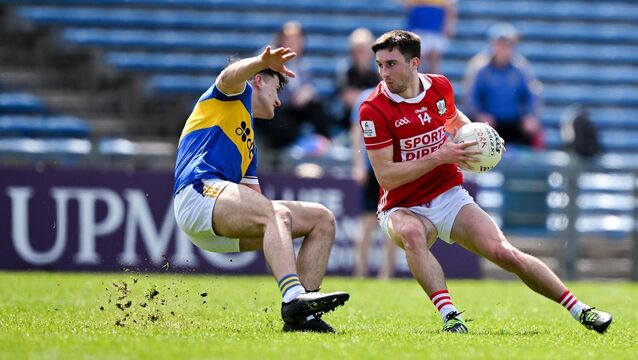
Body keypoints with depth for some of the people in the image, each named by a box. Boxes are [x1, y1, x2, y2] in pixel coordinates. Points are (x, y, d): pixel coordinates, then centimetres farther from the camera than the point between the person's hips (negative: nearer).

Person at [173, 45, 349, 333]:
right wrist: (263, 61, -35)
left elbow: (254, 198, 30)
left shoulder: (249, 143, 36)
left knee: (322, 219, 4)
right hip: (200, 190, -9)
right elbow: (230, 76, -12)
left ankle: (301, 315, -12)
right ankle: (294, 297, -56)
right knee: (277, 214, -33)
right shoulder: (236, 94, 14)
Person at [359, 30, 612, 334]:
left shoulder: (440, 86, 0)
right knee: (412, 234, -39)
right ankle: (449, 316, -45)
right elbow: (386, 177, -20)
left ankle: (579, 310, 1)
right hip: (404, 208, -3)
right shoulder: (374, 109, -16)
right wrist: (439, 156, -23)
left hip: (450, 197, 3)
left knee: (504, 253, -11)